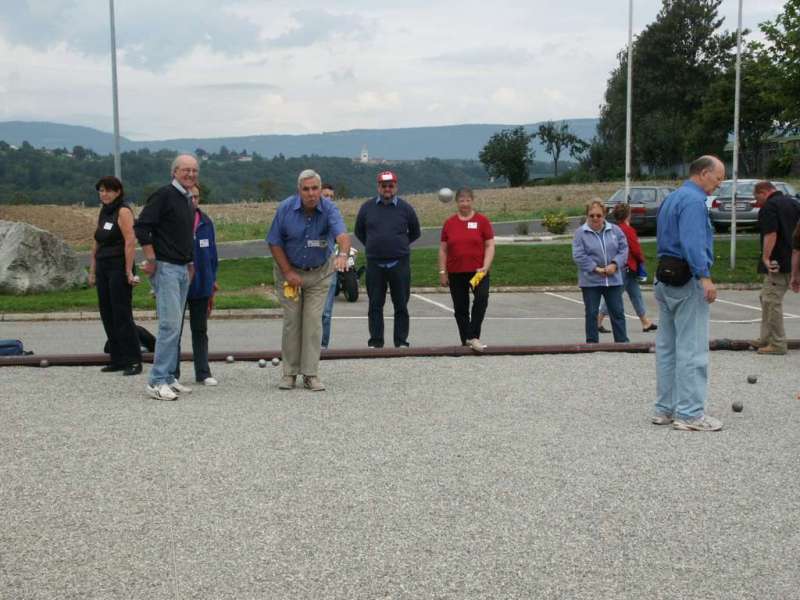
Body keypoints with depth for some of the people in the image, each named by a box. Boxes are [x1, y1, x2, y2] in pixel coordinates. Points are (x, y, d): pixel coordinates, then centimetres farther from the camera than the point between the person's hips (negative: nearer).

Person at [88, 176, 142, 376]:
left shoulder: (123, 211, -9)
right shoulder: (103, 212, 16)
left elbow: (130, 242, -17)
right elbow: (96, 244, 19)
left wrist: (129, 272, -21)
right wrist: (92, 271, 15)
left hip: (119, 268, -8)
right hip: (103, 268, 8)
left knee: (122, 315, -9)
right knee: (107, 315, 8)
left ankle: (133, 361, -5)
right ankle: (117, 359, 15)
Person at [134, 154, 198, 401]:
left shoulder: (189, 201, 16)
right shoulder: (164, 195, -11)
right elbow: (141, 226, -16)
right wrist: (151, 259, -14)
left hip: (183, 269, 9)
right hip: (165, 267, -9)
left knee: (174, 325, 10)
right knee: (170, 323, -12)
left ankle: (167, 378, 16)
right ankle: (157, 381, -7)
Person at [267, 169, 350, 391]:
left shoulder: (329, 209, -19)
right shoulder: (286, 208, -15)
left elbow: (342, 234, -36)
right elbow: (274, 242, -8)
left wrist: (343, 254, -58)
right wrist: (288, 272, -13)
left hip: (318, 273, 0)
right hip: (289, 271, 0)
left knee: (314, 321, -3)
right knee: (291, 321, 2)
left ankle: (310, 374, 5)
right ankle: (290, 372, 12)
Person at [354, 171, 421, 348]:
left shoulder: (405, 208, 3)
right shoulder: (367, 207, 5)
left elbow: (415, 232, 16)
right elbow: (359, 231, 19)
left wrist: (401, 245, 12)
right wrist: (372, 246, 13)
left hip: (400, 263, -1)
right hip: (374, 263, 1)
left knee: (401, 305, 3)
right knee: (375, 305, 4)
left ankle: (401, 341, 10)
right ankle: (375, 341, 11)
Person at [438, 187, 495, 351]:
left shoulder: (482, 221, 1)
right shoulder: (449, 223, 6)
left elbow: (490, 246, -1)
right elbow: (443, 250, 9)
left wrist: (485, 267, -13)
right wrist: (442, 272, 4)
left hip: (478, 271, -2)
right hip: (456, 273, 3)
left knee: (482, 298, -24)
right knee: (460, 308, 7)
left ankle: (473, 337, -18)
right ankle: (465, 342, 18)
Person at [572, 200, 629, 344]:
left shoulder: (615, 230, 4)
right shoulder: (580, 233, -5)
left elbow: (623, 249, 3)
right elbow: (578, 256, -12)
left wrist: (615, 264, -13)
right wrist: (596, 268, -17)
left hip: (613, 280, 2)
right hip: (590, 281, -2)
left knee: (617, 312, 6)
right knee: (591, 314, 5)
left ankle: (622, 342, 14)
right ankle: (592, 343, 14)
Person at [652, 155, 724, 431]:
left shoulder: (670, 199, 17)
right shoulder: (694, 200, -13)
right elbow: (692, 241, -25)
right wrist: (704, 276, -31)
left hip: (664, 277, 10)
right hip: (687, 281, -10)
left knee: (667, 347, 11)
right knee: (692, 349, -6)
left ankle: (665, 409, 17)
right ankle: (689, 414, -4)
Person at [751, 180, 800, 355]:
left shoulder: (769, 207, -12)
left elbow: (771, 235, -24)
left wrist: (766, 258, -22)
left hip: (777, 264, -10)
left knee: (772, 301, -4)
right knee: (767, 298, 18)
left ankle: (777, 344, -2)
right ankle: (765, 339, 22)